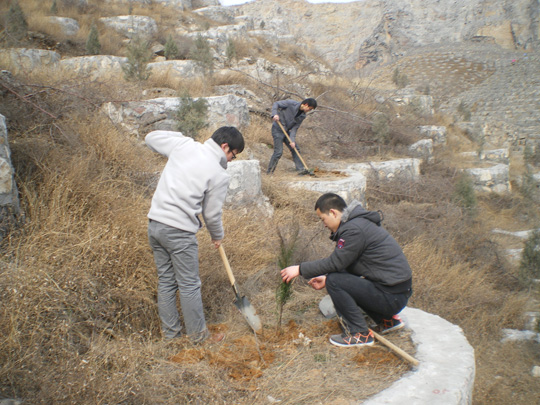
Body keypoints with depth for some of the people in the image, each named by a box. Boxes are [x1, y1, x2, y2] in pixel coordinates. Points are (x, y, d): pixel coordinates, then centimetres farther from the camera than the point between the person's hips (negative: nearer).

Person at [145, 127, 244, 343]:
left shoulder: (184, 145, 2)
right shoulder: (220, 175, -10)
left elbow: (151, 138, 16)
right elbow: (212, 213, -2)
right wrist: (217, 236, 18)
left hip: (155, 222, 7)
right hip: (179, 231, -6)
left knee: (165, 280, 18)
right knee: (189, 285, 9)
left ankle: (169, 331, 31)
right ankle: (197, 334, 24)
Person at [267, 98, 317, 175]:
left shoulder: (302, 116, 2)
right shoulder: (291, 103, -16)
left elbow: (294, 128, -2)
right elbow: (276, 104, -12)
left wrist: (292, 140, -16)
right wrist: (275, 114, -30)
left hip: (286, 131, 7)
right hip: (277, 130, -7)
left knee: (295, 149, 4)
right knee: (278, 152, -11)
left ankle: (300, 168, 9)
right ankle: (269, 171, 0)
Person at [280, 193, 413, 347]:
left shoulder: (354, 229, -19)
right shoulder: (358, 222, 13)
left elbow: (334, 262, -16)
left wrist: (300, 269, -7)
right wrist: (327, 278, 16)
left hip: (391, 296, -10)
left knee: (334, 281, -14)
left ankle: (360, 334, -3)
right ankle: (387, 320, 20)